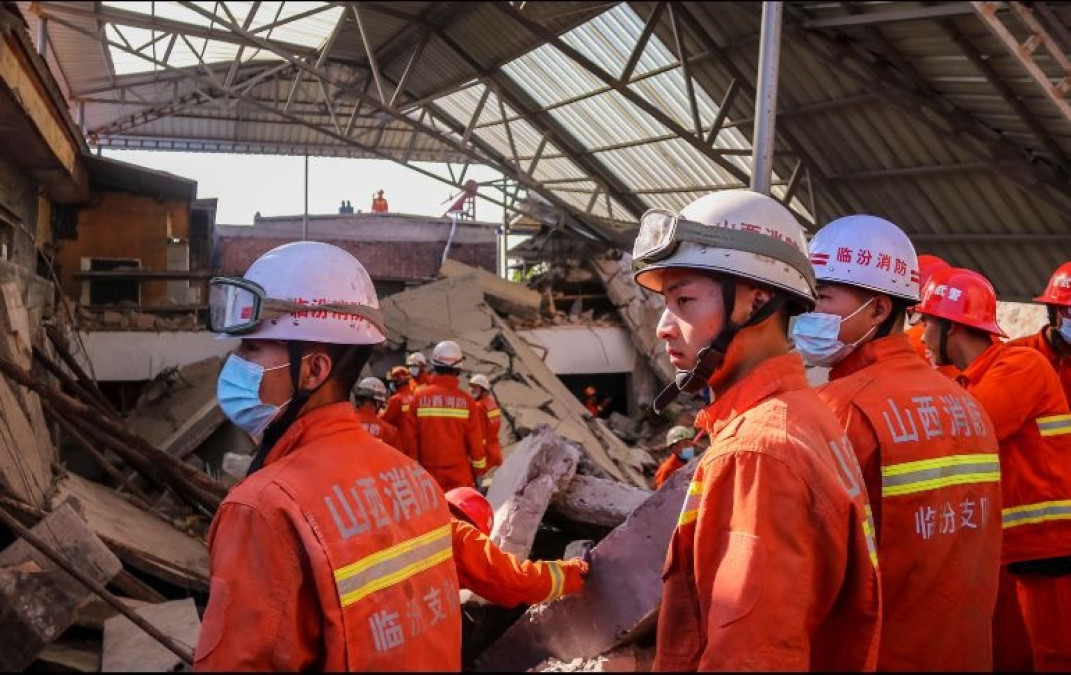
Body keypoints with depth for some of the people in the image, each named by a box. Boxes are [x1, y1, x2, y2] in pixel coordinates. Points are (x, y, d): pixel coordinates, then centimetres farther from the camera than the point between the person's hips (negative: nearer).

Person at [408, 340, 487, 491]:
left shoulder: (419, 397, -6)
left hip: (429, 474, 1)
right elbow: (476, 441, -3)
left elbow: (411, 438, -2)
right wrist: (479, 470, 11)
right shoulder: (466, 400, -7)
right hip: (460, 476, -1)